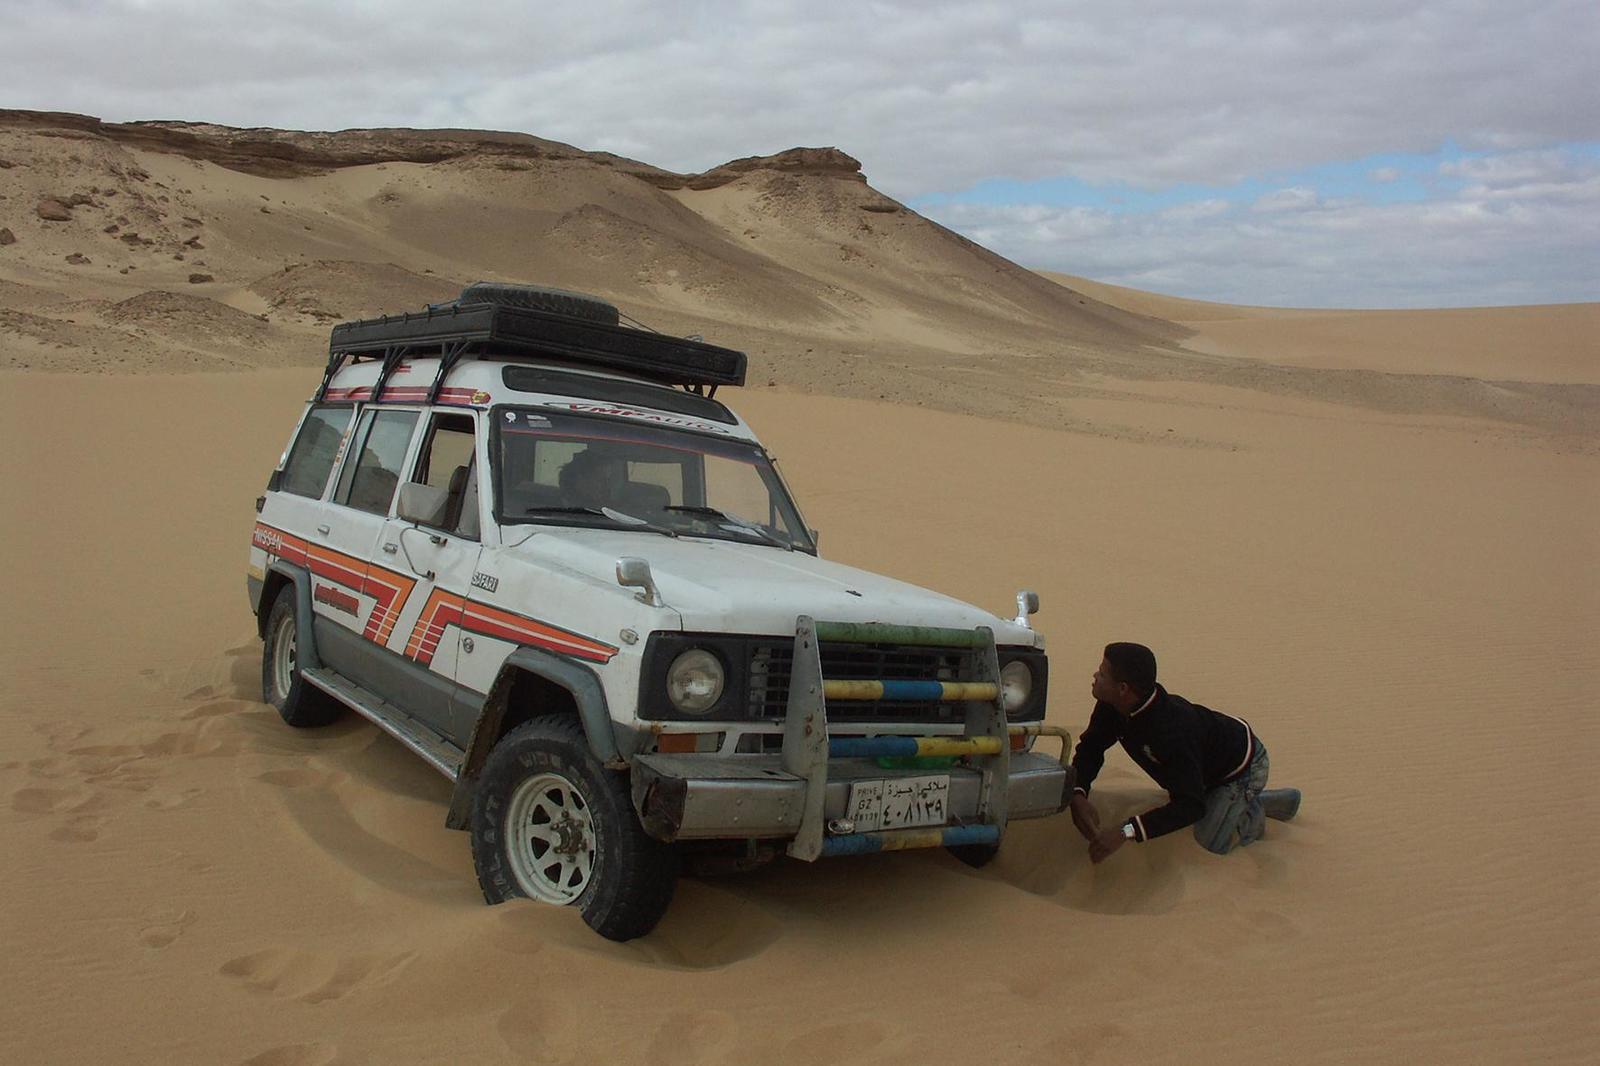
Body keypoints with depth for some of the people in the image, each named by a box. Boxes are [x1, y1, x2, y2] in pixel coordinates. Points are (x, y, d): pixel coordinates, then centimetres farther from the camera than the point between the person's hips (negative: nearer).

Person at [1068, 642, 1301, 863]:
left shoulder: (1171, 731, -46)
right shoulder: (1113, 707, -22)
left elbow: (1190, 806, -46)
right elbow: (1090, 748, -12)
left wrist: (1125, 832, -54)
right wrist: (1077, 796, -32)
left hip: (1243, 765, -8)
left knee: (1210, 844, -9)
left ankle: (1253, 816, 18)